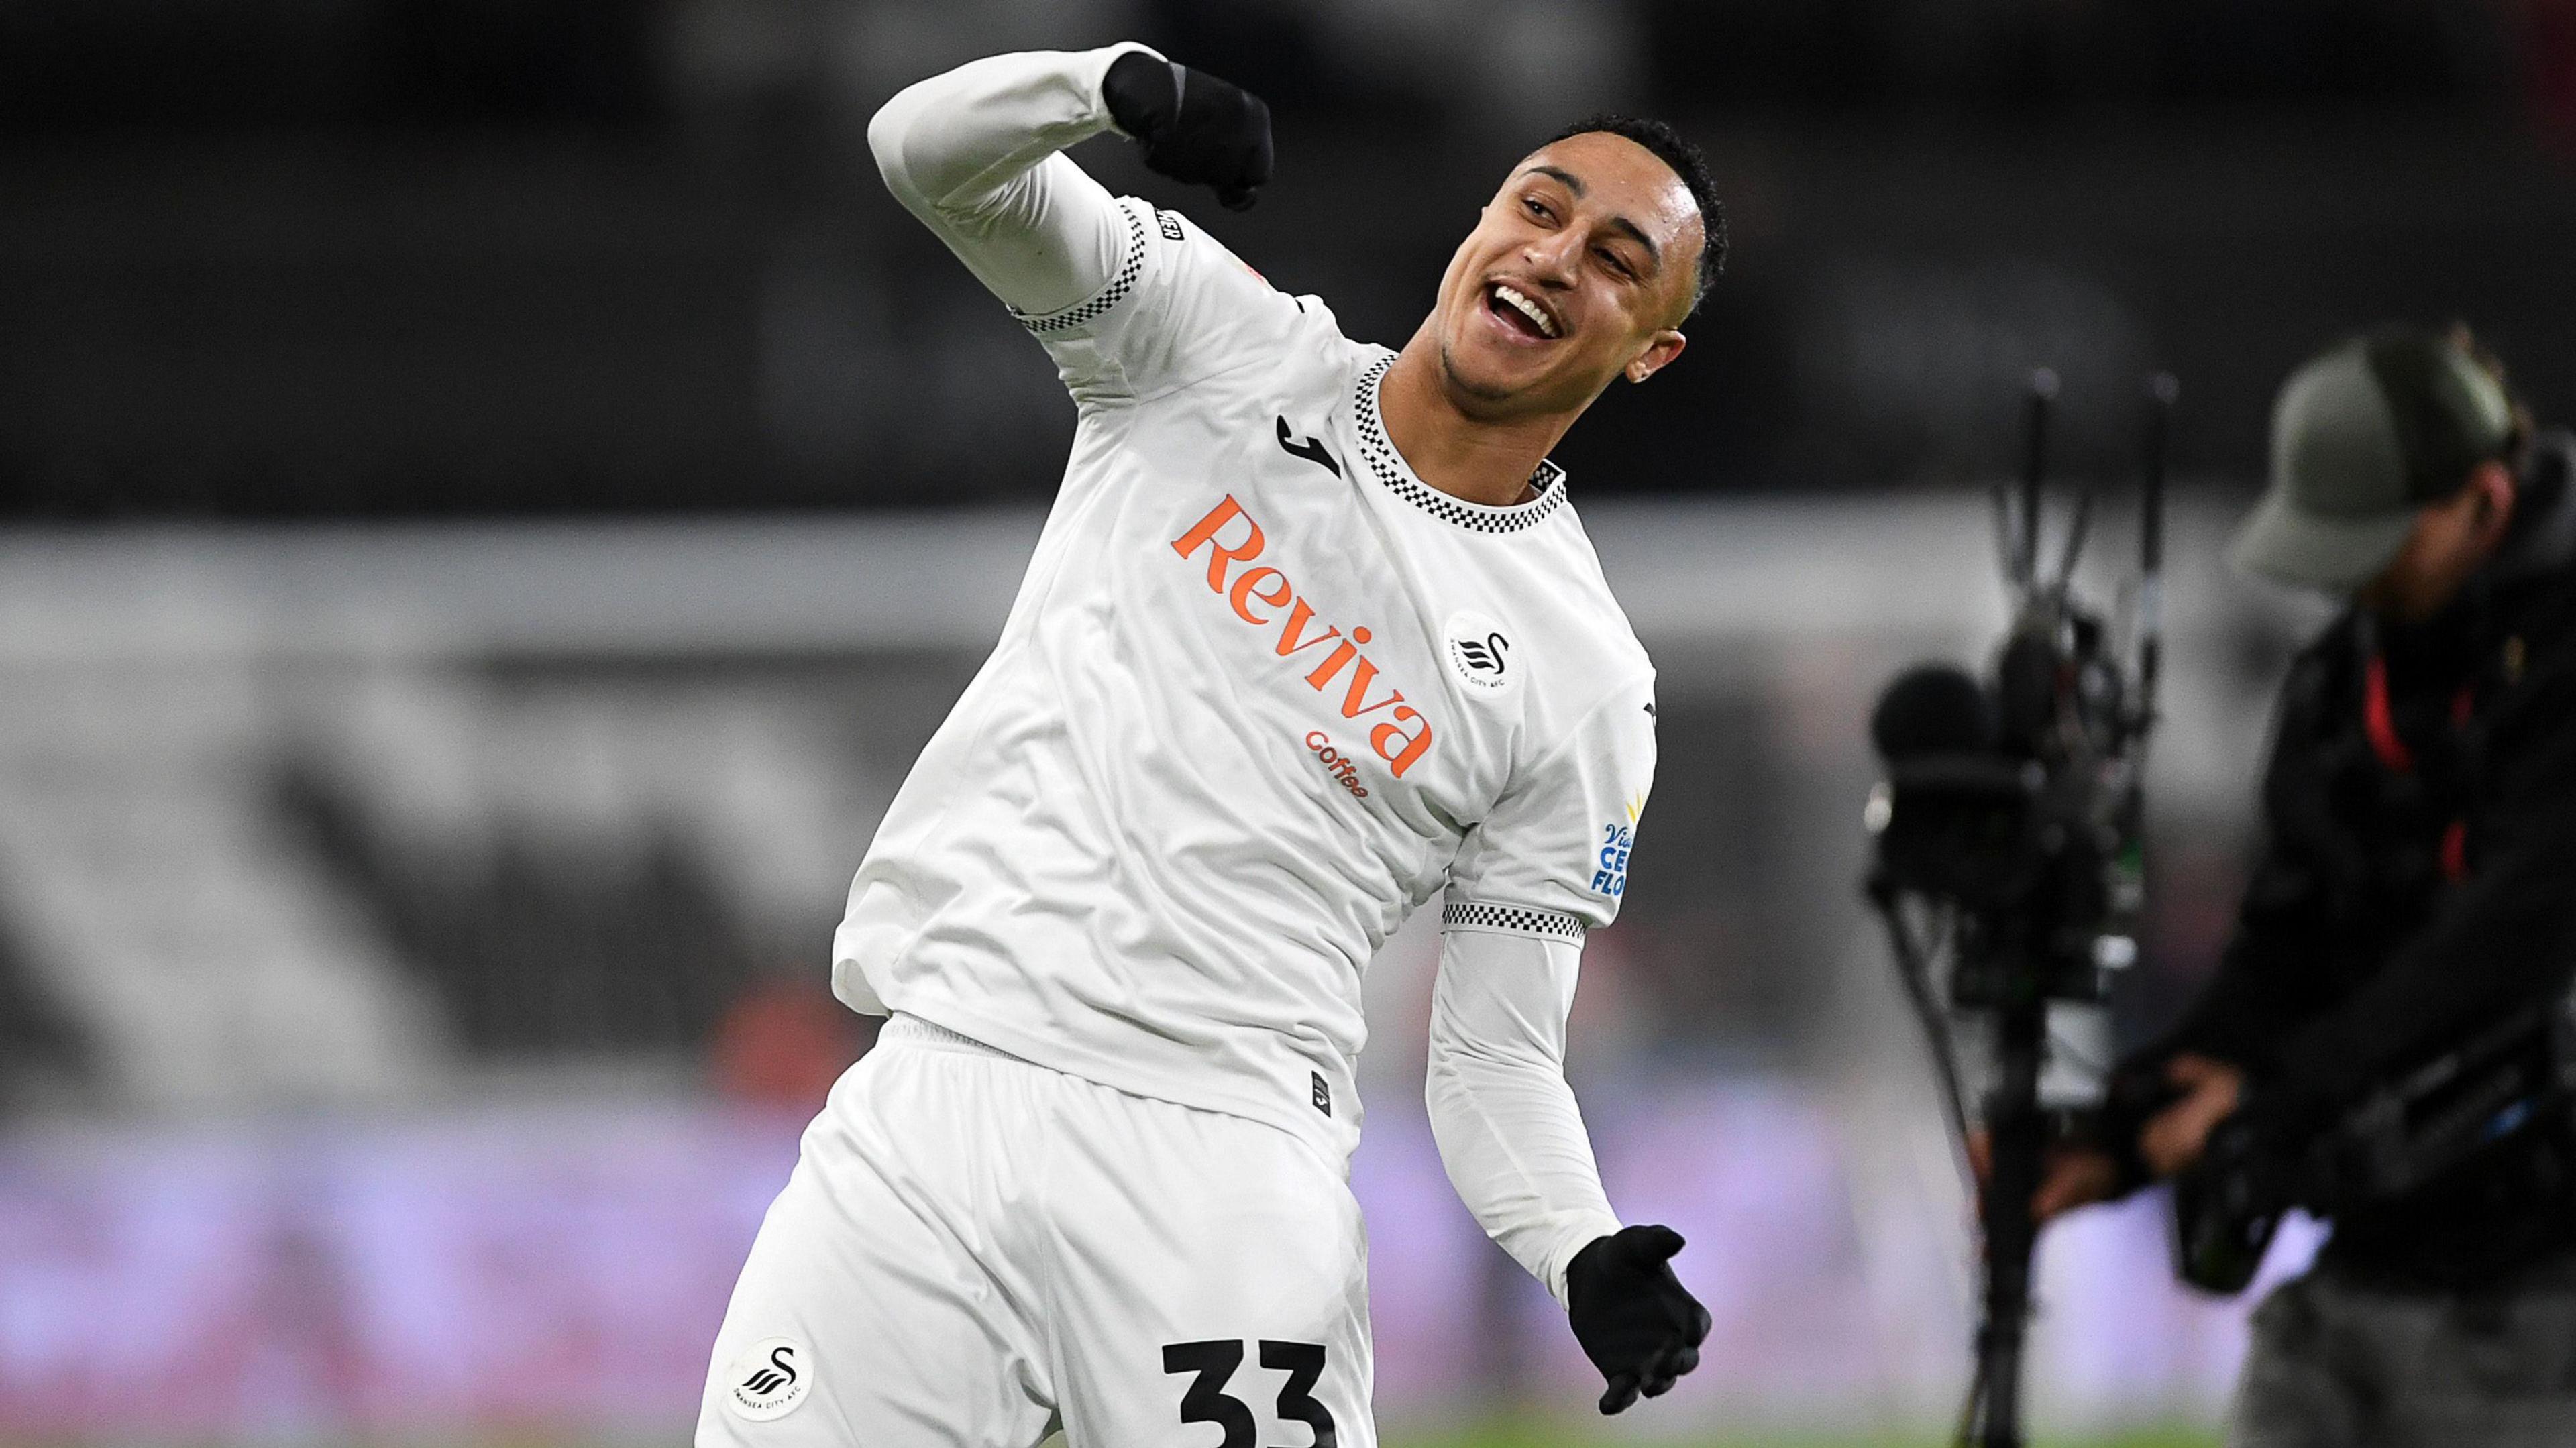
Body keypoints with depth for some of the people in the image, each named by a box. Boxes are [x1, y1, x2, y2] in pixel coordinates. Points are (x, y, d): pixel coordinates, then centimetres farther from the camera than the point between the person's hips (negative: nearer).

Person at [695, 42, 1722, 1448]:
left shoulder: (1587, 684, 5)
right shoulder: (1224, 346, 8)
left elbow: (1497, 1060, 7)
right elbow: (929, 151, -2)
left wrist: (1585, 1256, -14)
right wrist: (1120, 84, -23)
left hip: (1226, 1170, -1)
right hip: (932, 1108, 1)